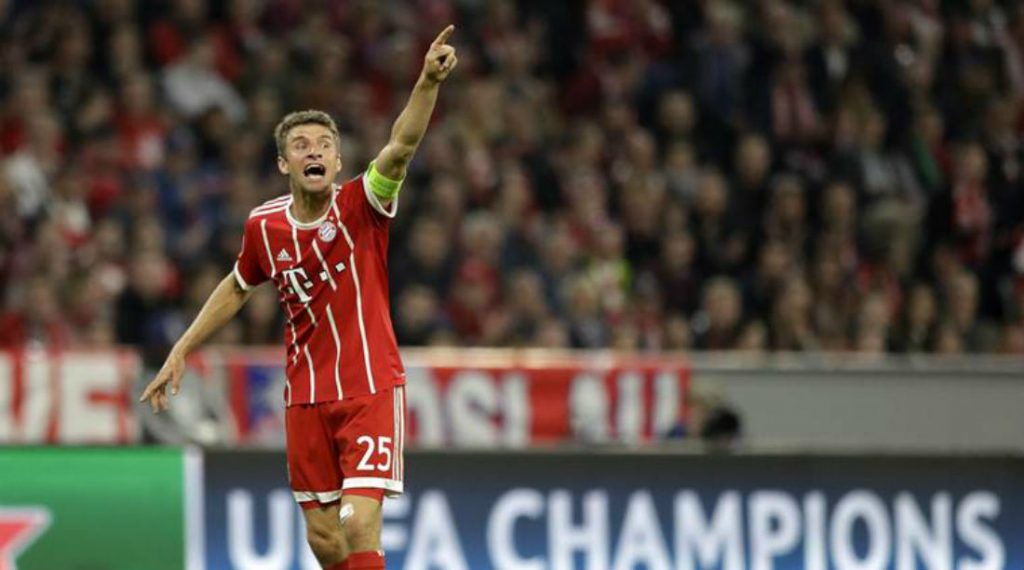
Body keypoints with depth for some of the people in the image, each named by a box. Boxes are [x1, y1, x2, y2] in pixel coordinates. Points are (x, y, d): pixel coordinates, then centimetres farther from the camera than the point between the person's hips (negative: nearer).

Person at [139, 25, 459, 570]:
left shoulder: (359, 207, -11)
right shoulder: (264, 225, 0)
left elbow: (402, 146, -29)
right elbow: (237, 288, 19)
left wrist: (428, 82, -46)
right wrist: (181, 351, 18)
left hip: (371, 389, -4)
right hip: (306, 397, 4)